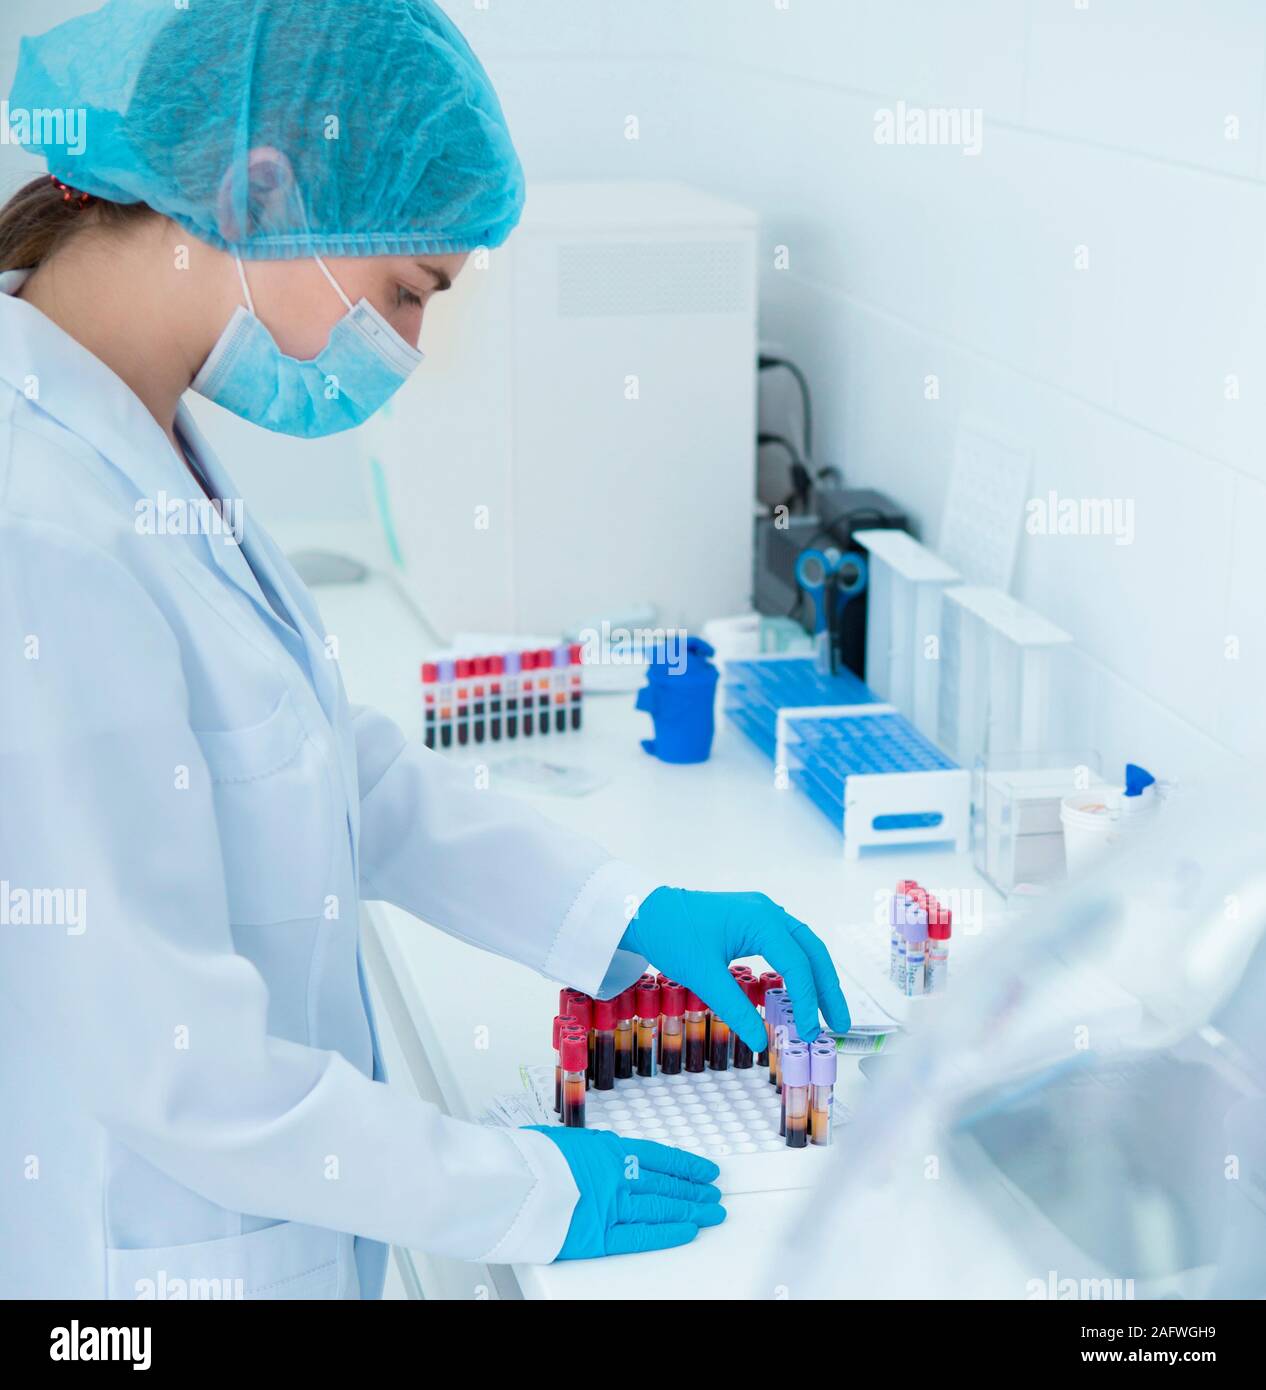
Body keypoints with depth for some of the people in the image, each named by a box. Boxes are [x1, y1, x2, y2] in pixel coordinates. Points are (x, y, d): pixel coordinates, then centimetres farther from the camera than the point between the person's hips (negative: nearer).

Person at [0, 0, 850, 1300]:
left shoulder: (128, 439, -1)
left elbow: (350, 770, 9)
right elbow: (182, 1070, -26)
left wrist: (634, 915, 4)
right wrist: (527, 1199, -14)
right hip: (139, 1250, -8)